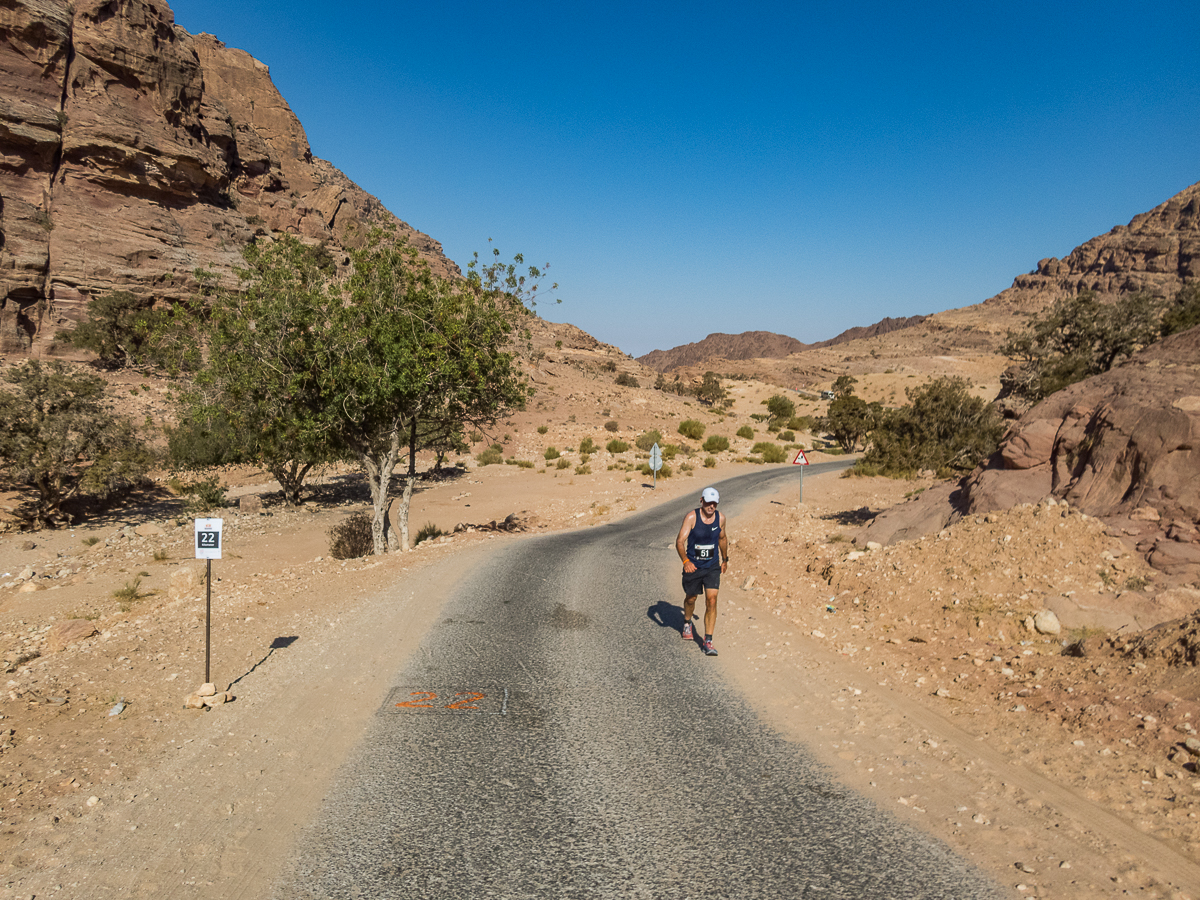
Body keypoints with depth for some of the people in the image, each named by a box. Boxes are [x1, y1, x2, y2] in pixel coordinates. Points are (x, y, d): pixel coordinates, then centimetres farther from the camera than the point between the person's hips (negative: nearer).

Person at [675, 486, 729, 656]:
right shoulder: (691, 517, -16)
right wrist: (685, 561, -37)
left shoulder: (720, 518, -4)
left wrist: (725, 559, 24)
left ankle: (708, 641, -3)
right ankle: (687, 623, 50)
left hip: (712, 566, 2)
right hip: (692, 566, -2)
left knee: (711, 601, -10)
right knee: (691, 599, 17)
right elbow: (680, 541, -21)